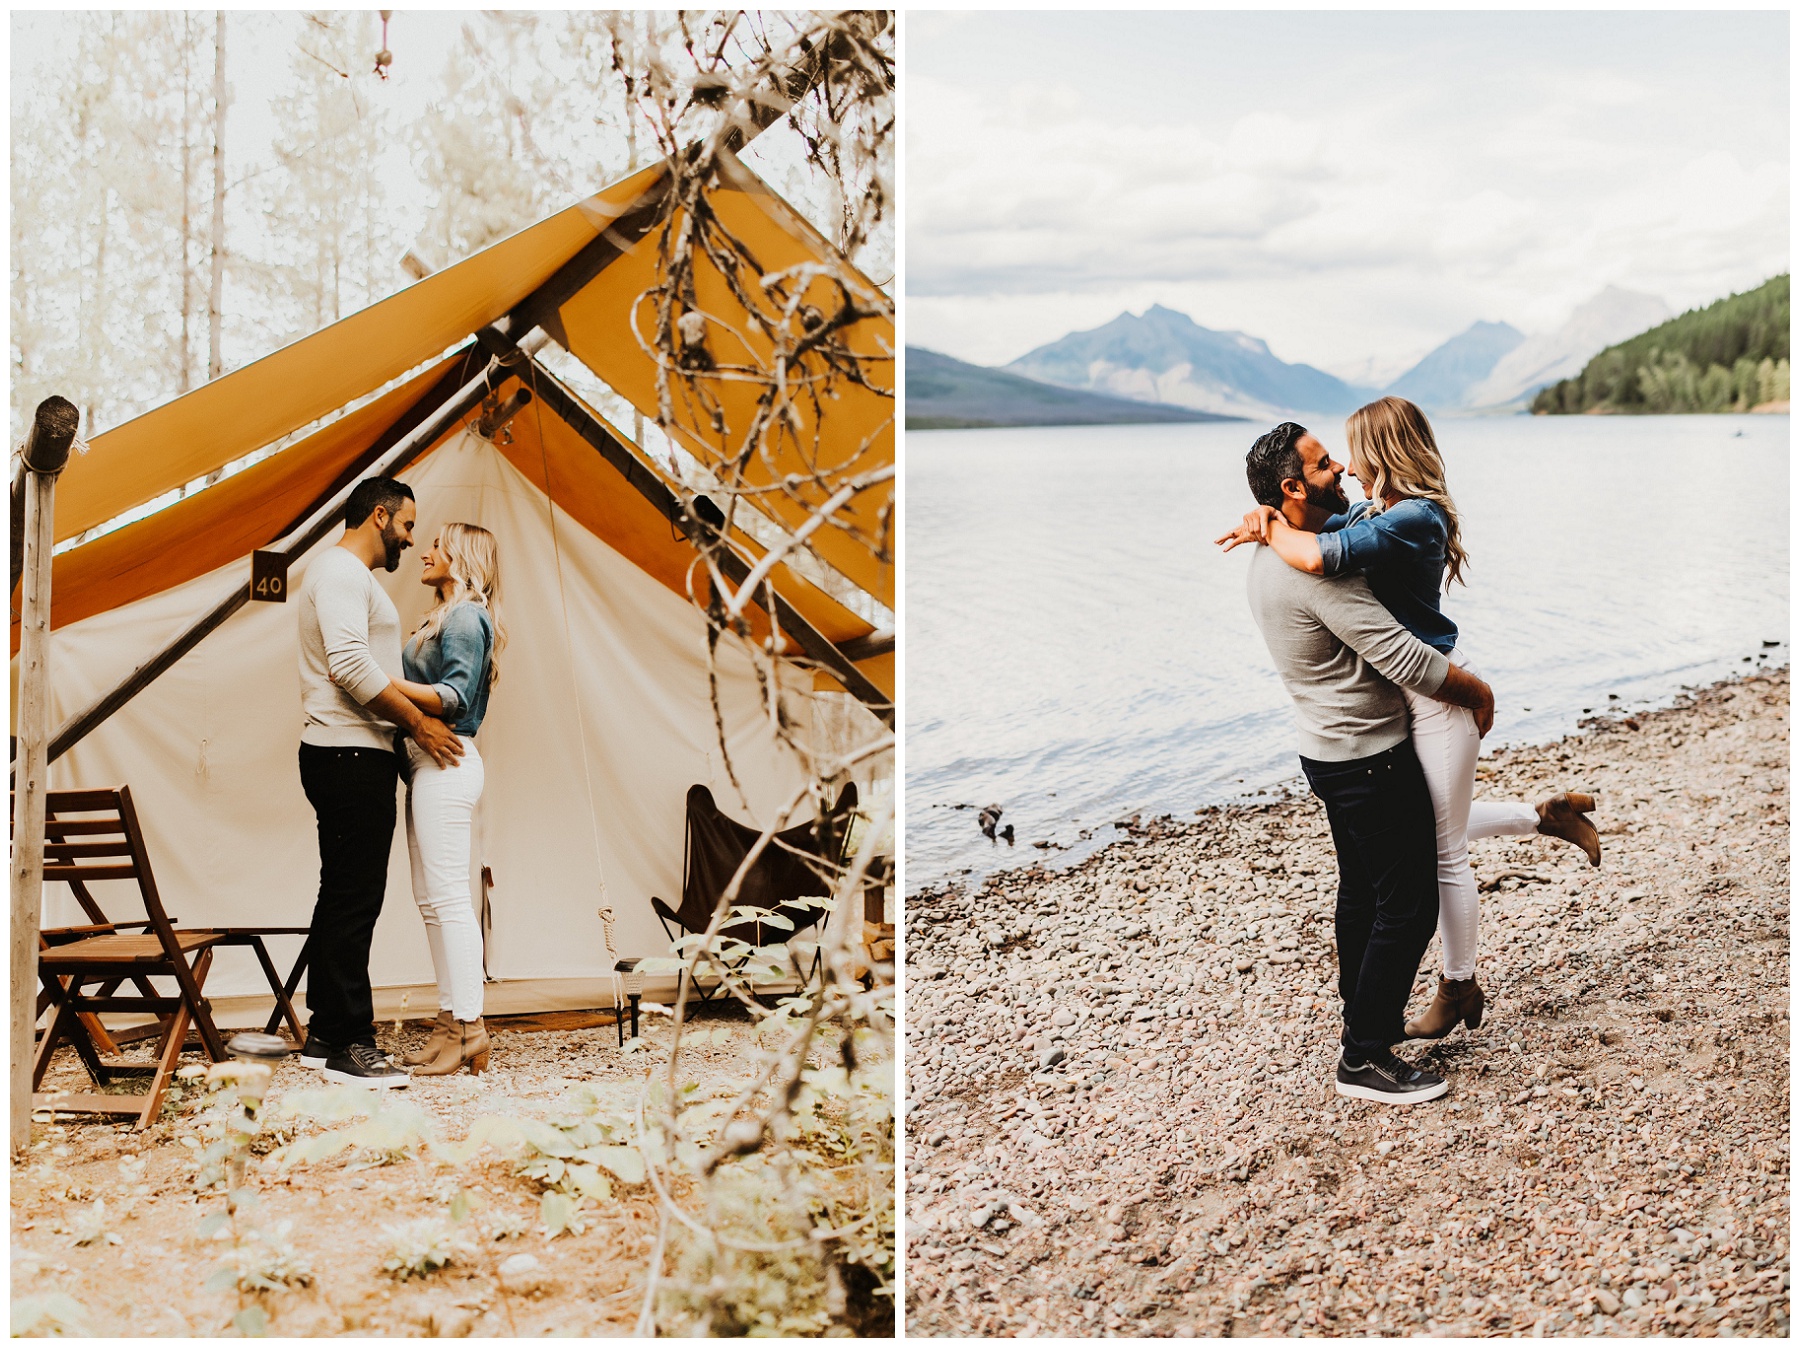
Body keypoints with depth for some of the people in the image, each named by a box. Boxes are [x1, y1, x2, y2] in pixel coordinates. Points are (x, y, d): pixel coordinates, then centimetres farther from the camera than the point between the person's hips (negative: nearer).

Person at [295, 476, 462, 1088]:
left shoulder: (352, 575, 23)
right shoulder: (341, 571, -11)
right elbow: (349, 664, -23)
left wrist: (407, 725, 16)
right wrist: (417, 722, -17)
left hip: (350, 756, 11)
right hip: (351, 756, -11)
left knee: (343, 896, 13)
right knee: (354, 899, -10)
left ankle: (324, 1036, 18)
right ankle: (349, 1046, -8)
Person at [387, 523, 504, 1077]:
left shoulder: (465, 618, -9)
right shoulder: (444, 616, 21)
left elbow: (454, 698, -19)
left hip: (445, 762, -10)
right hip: (428, 764, 10)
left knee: (448, 898, -10)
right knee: (433, 900, 11)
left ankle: (468, 1030, -8)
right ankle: (451, 1023, 15)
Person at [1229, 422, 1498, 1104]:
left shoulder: (1267, 559, 4)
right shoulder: (1318, 572, -28)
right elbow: (1404, 658, -26)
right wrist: (1477, 692, -12)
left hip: (1330, 752, 10)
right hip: (1373, 760, -10)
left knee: (1361, 893, 21)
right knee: (1409, 906, -4)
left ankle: (1364, 1022, 34)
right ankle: (1366, 1059, 0)